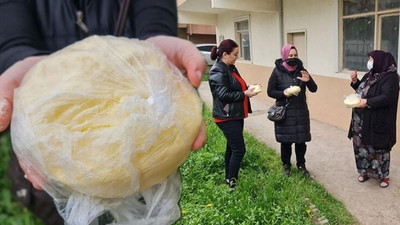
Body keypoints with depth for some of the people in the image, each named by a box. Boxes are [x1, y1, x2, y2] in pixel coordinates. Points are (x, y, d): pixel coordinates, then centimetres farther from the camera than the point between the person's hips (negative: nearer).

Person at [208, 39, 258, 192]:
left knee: (232, 147, 17)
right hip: (227, 117, -10)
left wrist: (248, 88, 3)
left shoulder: (231, 68, 13)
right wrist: (245, 94, -17)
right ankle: (232, 183, 5)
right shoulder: (218, 72, -17)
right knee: (239, 150, -8)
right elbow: (224, 94, -22)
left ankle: (229, 178, 30)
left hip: (235, 115, 10)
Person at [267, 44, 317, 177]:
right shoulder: (277, 72, -6)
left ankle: (301, 164, 30)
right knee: (286, 141, 7)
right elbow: (270, 91, -5)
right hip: (284, 112, -3)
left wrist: (308, 80, -21)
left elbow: (314, 89, 0)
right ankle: (286, 165, 27)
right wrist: (283, 93, -22)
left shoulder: (301, 70, 2)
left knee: (301, 140, 10)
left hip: (301, 111, 3)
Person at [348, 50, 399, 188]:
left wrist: (367, 102, -26)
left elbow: (388, 97, -24)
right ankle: (365, 171, 31)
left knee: (378, 147, 4)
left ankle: (384, 175, 23)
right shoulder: (370, 75, 10)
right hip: (362, 120, 8)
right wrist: (355, 81, 2)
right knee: (362, 145, 14)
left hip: (378, 121, -8)